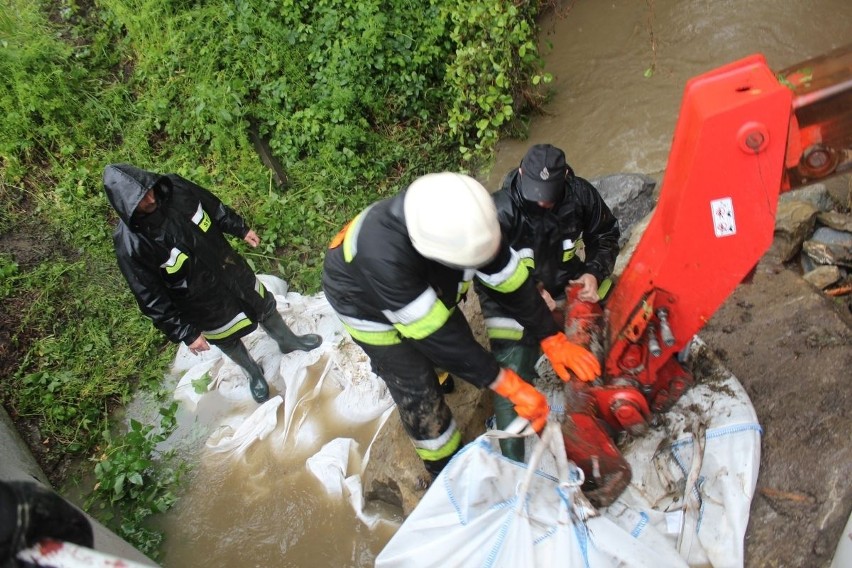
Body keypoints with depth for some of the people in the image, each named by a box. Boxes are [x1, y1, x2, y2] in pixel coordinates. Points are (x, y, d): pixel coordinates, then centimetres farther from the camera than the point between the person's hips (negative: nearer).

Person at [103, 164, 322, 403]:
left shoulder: (174, 187, -21)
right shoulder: (130, 245, -33)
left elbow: (214, 208, 1)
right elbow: (153, 300, -24)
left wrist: (241, 229, 9)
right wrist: (185, 334, -20)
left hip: (232, 270, 4)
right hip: (203, 303, -4)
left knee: (265, 307, 27)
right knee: (229, 341, 23)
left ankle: (288, 341, 59)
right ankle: (254, 373, 56)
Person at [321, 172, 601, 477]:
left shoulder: (465, 222, -32)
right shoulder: (383, 255, -48)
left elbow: (511, 281, -19)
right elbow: (436, 334, -41)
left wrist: (553, 340, -15)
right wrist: (510, 386, -36)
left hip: (423, 285, 5)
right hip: (367, 303, -5)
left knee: (457, 342, 19)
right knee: (417, 391, -1)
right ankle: (447, 469, 24)